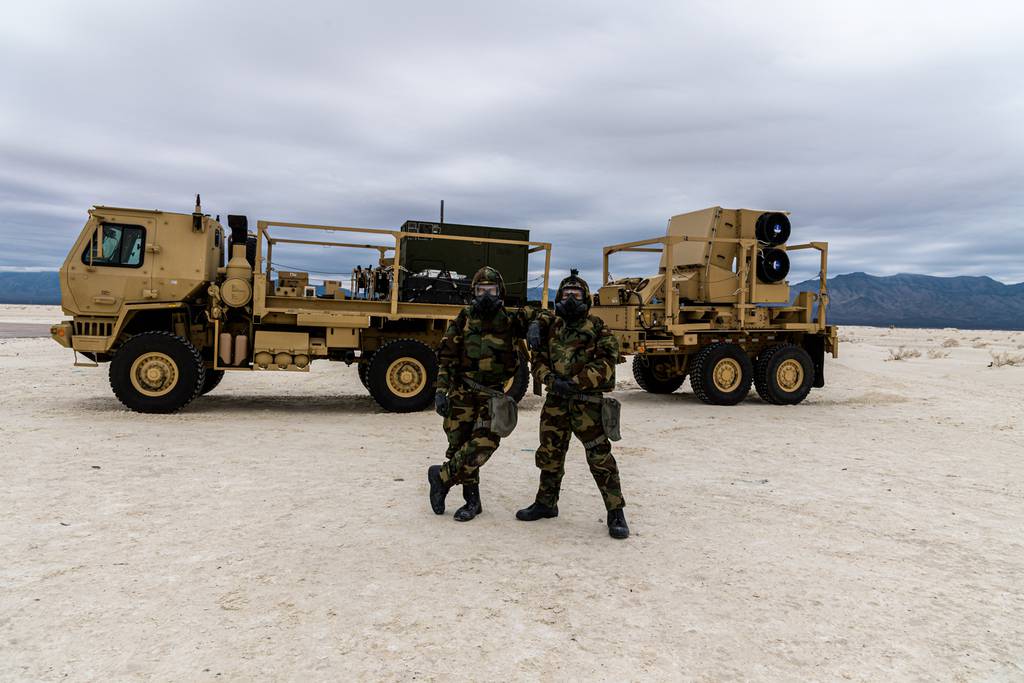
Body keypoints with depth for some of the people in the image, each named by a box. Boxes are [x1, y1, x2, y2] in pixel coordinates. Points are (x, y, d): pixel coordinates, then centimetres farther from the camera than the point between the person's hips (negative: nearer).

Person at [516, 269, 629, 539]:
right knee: (549, 454, 14)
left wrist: (575, 382, -19)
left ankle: (616, 513, 4)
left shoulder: (597, 329, -3)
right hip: (555, 400, 5)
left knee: (600, 457, -5)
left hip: (587, 402, -5)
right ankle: (546, 503, 32)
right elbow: (539, 360, 11)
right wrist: (550, 379, -10)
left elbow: (605, 365, -11)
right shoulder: (551, 329, 12)